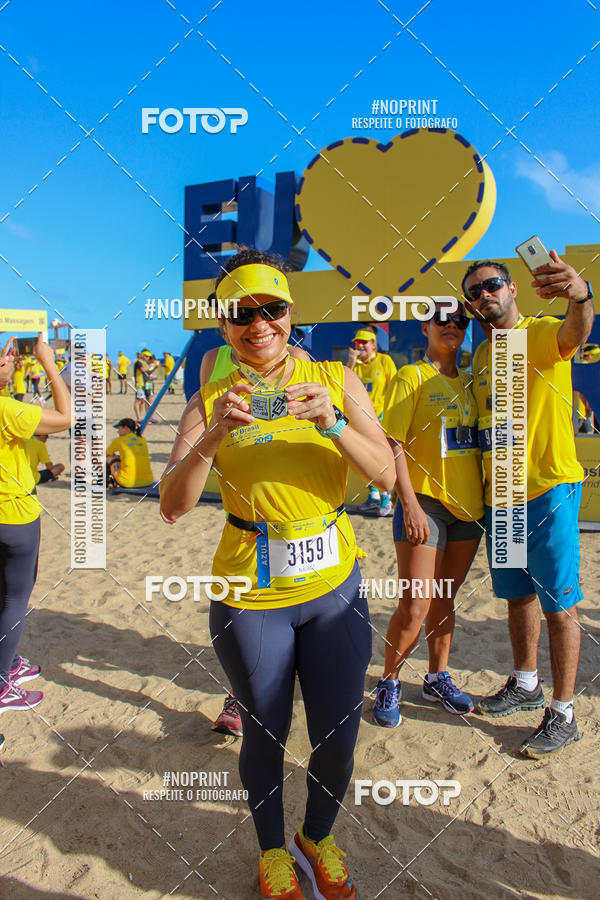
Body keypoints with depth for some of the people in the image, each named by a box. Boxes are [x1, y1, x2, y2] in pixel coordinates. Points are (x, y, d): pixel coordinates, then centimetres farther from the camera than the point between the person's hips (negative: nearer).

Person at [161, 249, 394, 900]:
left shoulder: (336, 380, -1)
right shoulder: (211, 399, -3)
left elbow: (386, 476, -7)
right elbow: (172, 506, -11)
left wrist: (333, 425, -25)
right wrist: (212, 437, -27)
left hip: (335, 585, 2)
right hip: (250, 594, -1)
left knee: (337, 741, 12)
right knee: (265, 736, 15)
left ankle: (317, 838, 44)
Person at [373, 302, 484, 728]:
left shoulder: (470, 381, 13)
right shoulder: (411, 376, -5)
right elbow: (393, 443, -12)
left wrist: (488, 499, 11)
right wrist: (410, 503, -19)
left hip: (469, 503, 6)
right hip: (425, 501, -6)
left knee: (445, 597, 16)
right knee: (415, 606, -5)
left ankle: (438, 678, 32)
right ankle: (389, 683, 16)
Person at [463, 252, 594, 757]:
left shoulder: (543, 333, -8)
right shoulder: (481, 355, 13)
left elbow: (576, 332, -33)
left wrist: (581, 294, -57)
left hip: (549, 492, -7)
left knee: (559, 605, 1)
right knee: (518, 596, 19)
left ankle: (563, 714, 15)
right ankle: (526, 685, 37)